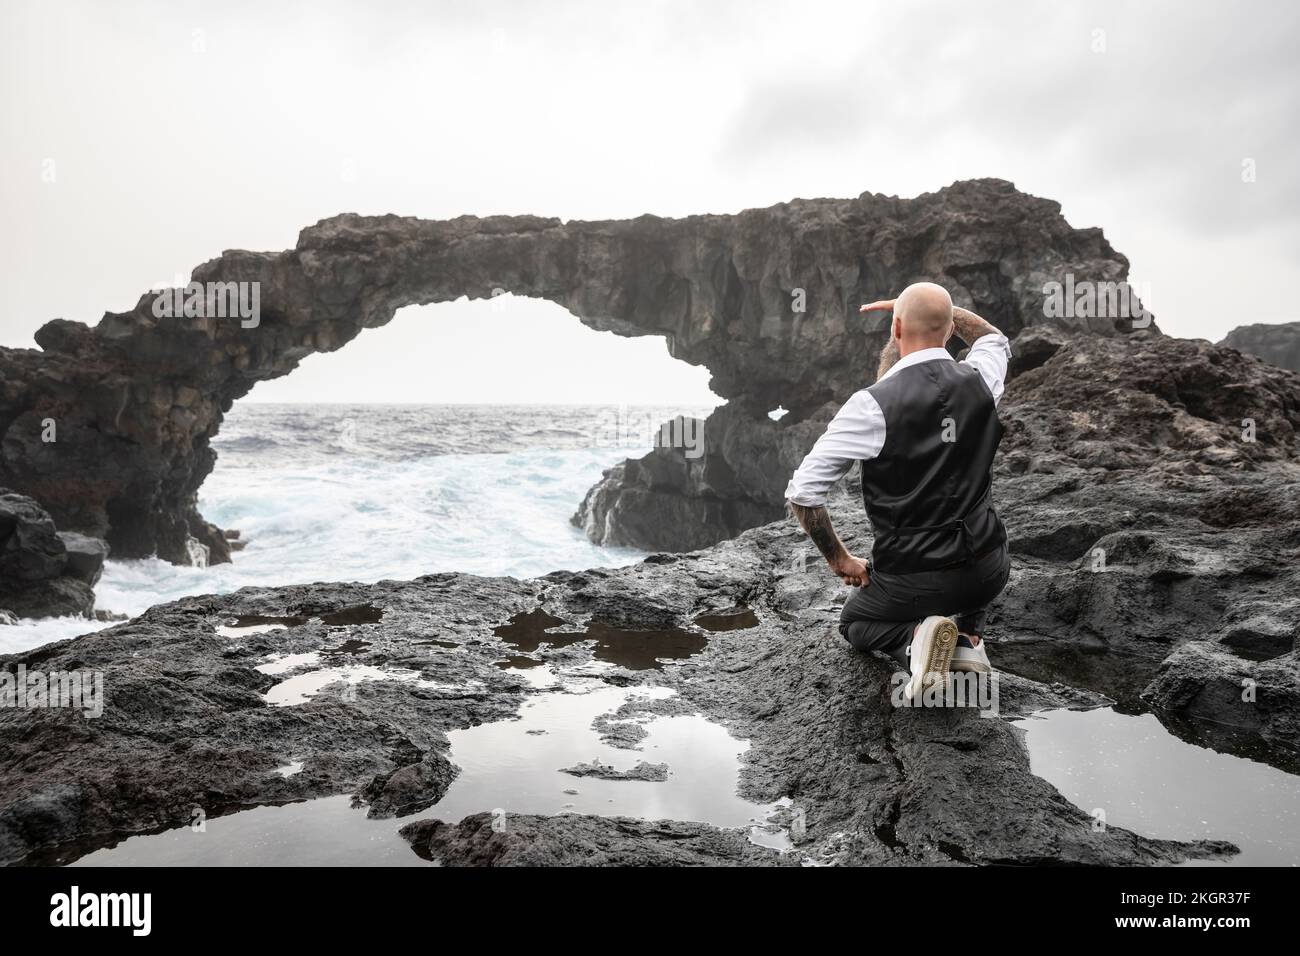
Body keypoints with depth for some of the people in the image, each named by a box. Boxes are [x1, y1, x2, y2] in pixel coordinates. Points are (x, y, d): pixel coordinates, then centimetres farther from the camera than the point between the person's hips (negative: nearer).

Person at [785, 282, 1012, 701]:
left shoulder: (872, 404, -19)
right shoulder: (980, 381, -5)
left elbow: (802, 492, -17)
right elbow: (994, 338, 23)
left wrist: (839, 559, -3)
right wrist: (936, 305, 16)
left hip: (912, 581, -3)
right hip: (990, 571, 4)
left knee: (855, 623, 29)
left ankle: (914, 637, -6)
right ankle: (969, 636, 11)